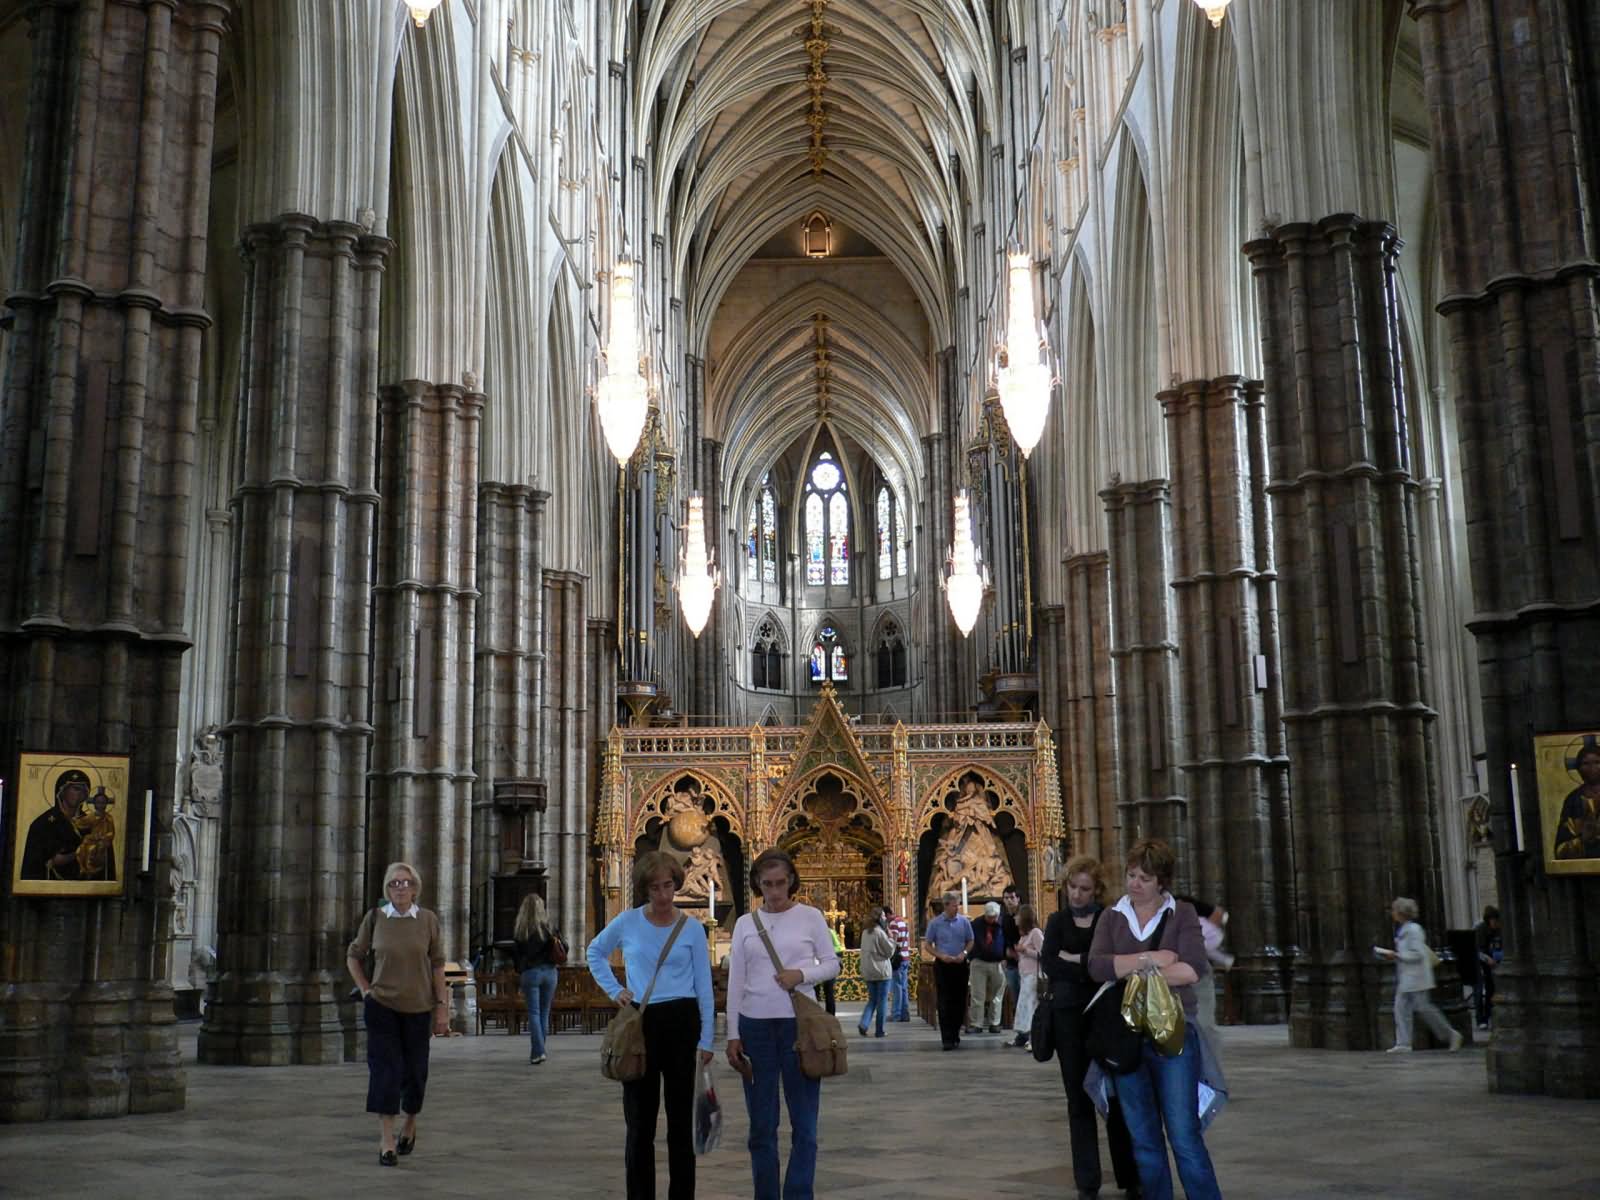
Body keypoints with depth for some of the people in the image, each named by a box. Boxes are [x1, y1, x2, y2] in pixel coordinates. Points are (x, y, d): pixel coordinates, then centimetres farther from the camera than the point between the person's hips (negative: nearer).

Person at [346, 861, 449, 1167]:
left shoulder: (428, 920, -2)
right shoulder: (374, 917, -2)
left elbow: (437, 965, 1)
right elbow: (353, 956, 10)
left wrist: (442, 1007, -1)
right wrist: (365, 990, 2)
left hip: (417, 1007, 1)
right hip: (381, 1006, -1)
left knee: (415, 1071, 9)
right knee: (385, 1069, -7)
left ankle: (410, 1126, 33)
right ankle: (386, 1141, -3)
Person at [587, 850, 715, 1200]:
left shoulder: (692, 929, 0)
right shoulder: (627, 922, 1)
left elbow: (704, 988, 3)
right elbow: (594, 953, 19)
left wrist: (706, 1040, -1)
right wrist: (614, 990, 6)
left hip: (681, 1021, 0)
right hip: (640, 1023, 1)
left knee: (681, 1117, 7)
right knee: (640, 1120, 5)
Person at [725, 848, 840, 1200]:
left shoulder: (810, 917, 0)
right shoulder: (745, 923, 5)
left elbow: (832, 964, 3)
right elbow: (735, 983, 6)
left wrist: (802, 974, -16)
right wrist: (732, 1034, 2)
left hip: (799, 1024, -2)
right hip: (755, 1026, 2)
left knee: (804, 1121, 0)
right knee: (761, 1122, 7)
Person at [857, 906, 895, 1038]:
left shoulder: (865, 932, 8)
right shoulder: (880, 932, -15)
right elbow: (890, 952, -10)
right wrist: (890, 938, -2)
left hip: (868, 972, 6)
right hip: (881, 971, -6)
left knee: (872, 1000, 14)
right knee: (882, 1002, 4)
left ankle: (864, 1024, -5)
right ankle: (880, 1031, 7)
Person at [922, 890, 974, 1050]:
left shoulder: (964, 922, 2)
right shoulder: (935, 923, -3)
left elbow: (970, 941, 10)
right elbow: (927, 945, 2)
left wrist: (964, 953, -10)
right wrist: (941, 955, -13)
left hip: (960, 965, 2)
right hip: (942, 965, -2)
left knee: (959, 1002, 6)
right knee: (944, 1003, -6)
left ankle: (955, 1034, 22)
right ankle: (947, 1039, -7)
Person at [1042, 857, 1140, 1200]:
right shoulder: (1058, 921, 9)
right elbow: (1049, 965, -5)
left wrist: (1074, 959, -10)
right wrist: (1092, 970, -11)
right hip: (1069, 1016, 2)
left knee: (1117, 1096, 0)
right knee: (1079, 1099, 4)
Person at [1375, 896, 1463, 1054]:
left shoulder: (1413, 930, -16)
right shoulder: (1403, 929, 13)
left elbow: (1418, 954, -21)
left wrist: (1397, 955, -19)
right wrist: (1393, 956, 10)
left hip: (1416, 977, -10)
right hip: (1405, 977, 10)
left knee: (1424, 1008, -3)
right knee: (1401, 1008, 3)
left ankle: (1450, 1034, 11)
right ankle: (1403, 1043, 2)